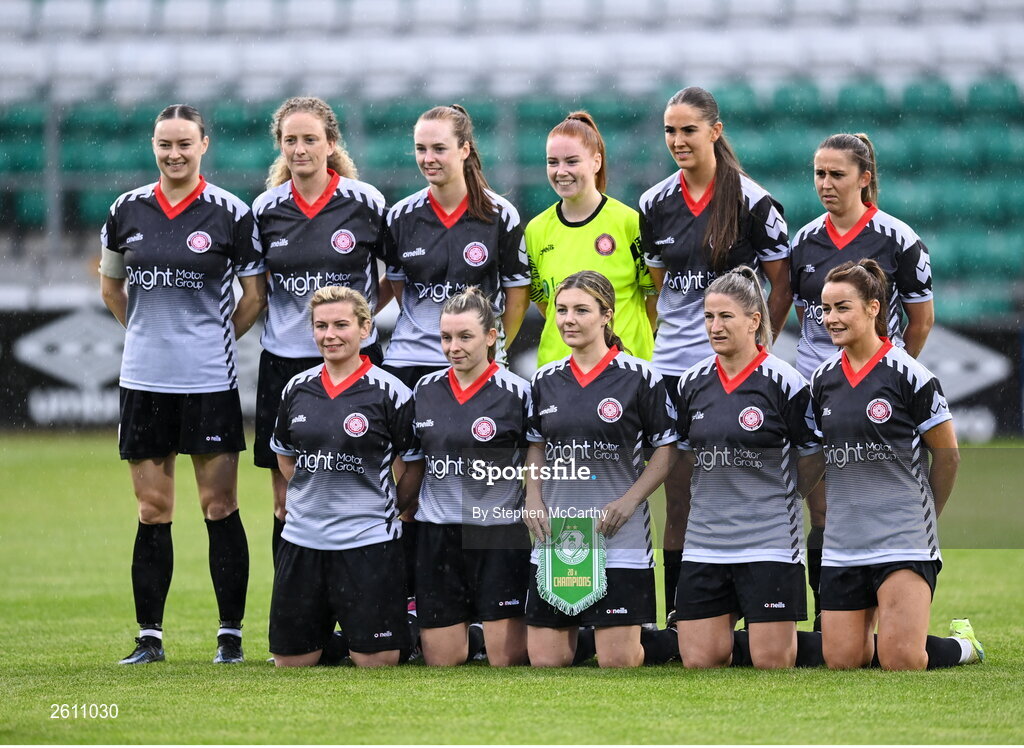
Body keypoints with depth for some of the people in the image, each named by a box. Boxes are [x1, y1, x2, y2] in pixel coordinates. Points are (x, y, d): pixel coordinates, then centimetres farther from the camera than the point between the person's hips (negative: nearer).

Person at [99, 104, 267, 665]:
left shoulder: (230, 214, -2)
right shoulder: (126, 211, 6)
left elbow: (256, 294, 5)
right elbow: (111, 287, 20)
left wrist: (211, 339, 5)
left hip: (210, 381, -3)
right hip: (144, 380, 3)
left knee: (220, 507, -1)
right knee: (152, 510, 6)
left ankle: (230, 634, 6)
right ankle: (149, 635, 10)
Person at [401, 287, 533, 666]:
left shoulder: (517, 392, -5)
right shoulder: (426, 390, 8)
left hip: (499, 535, -4)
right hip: (437, 534, 4)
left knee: (507, 657, -5)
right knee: (441, 660, 3)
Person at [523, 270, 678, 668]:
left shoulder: (639, 377, -2)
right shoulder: (546, 379, 11)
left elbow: (667, 449, 0)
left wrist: (628, 502, -12)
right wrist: (533, 499, 4)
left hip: (618, 537, -4)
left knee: (618, 658, -7)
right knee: (545, 658, 0)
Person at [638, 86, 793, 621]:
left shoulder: (752, 202, -4)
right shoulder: (655, 205, 9)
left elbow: (782, 285, 1)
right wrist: (667, 335, 11)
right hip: (672, 368, 4)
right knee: (678, 497, 3)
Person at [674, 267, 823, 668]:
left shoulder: (785, 382, -7)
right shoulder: (691, 383, 7)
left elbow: (811, 462, 3)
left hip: (769, 543, -4)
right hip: (705, 542, 4)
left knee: (771, 662, -7)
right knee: (699, 661, -1)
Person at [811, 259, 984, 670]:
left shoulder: (907, 374, -7)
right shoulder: (822, 379, 8)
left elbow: (947, 453, 0)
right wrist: (839, 514, 15)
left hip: (904, 543, -5)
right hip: (841, 544, 5)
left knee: (902, 661, -14)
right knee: (841, 660, 0)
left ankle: (962, 644, 17)